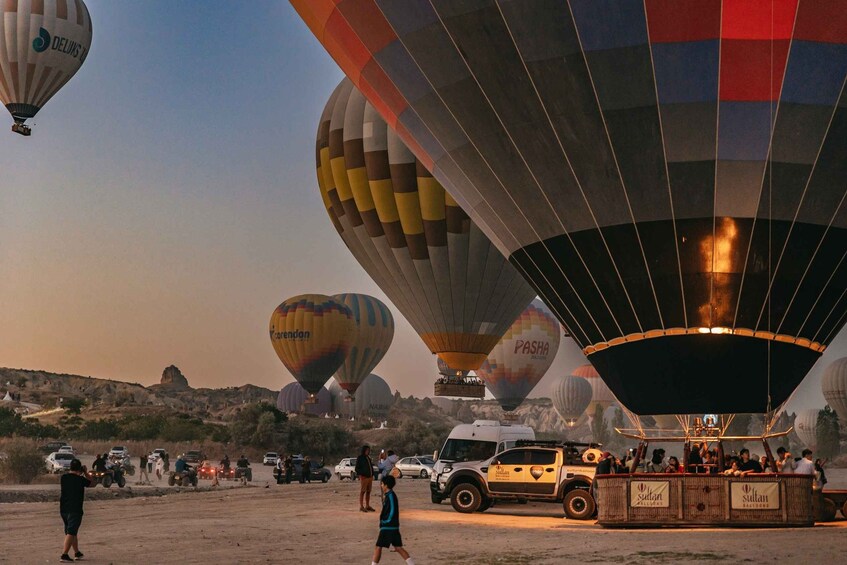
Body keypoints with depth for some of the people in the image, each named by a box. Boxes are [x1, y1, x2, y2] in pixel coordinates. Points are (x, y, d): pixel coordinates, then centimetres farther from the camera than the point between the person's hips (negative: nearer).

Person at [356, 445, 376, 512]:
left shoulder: (368, 458, 18)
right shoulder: (360, 458, -4)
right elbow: (357, 468, -6)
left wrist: (372, 475, 13)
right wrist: (360, 475, -15)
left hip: (370, 477, 7)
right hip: (364, 477, -7)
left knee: (368, 492, 10)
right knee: (362, 492, -5)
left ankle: (367, 506, 17)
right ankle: (361, 507, -4)